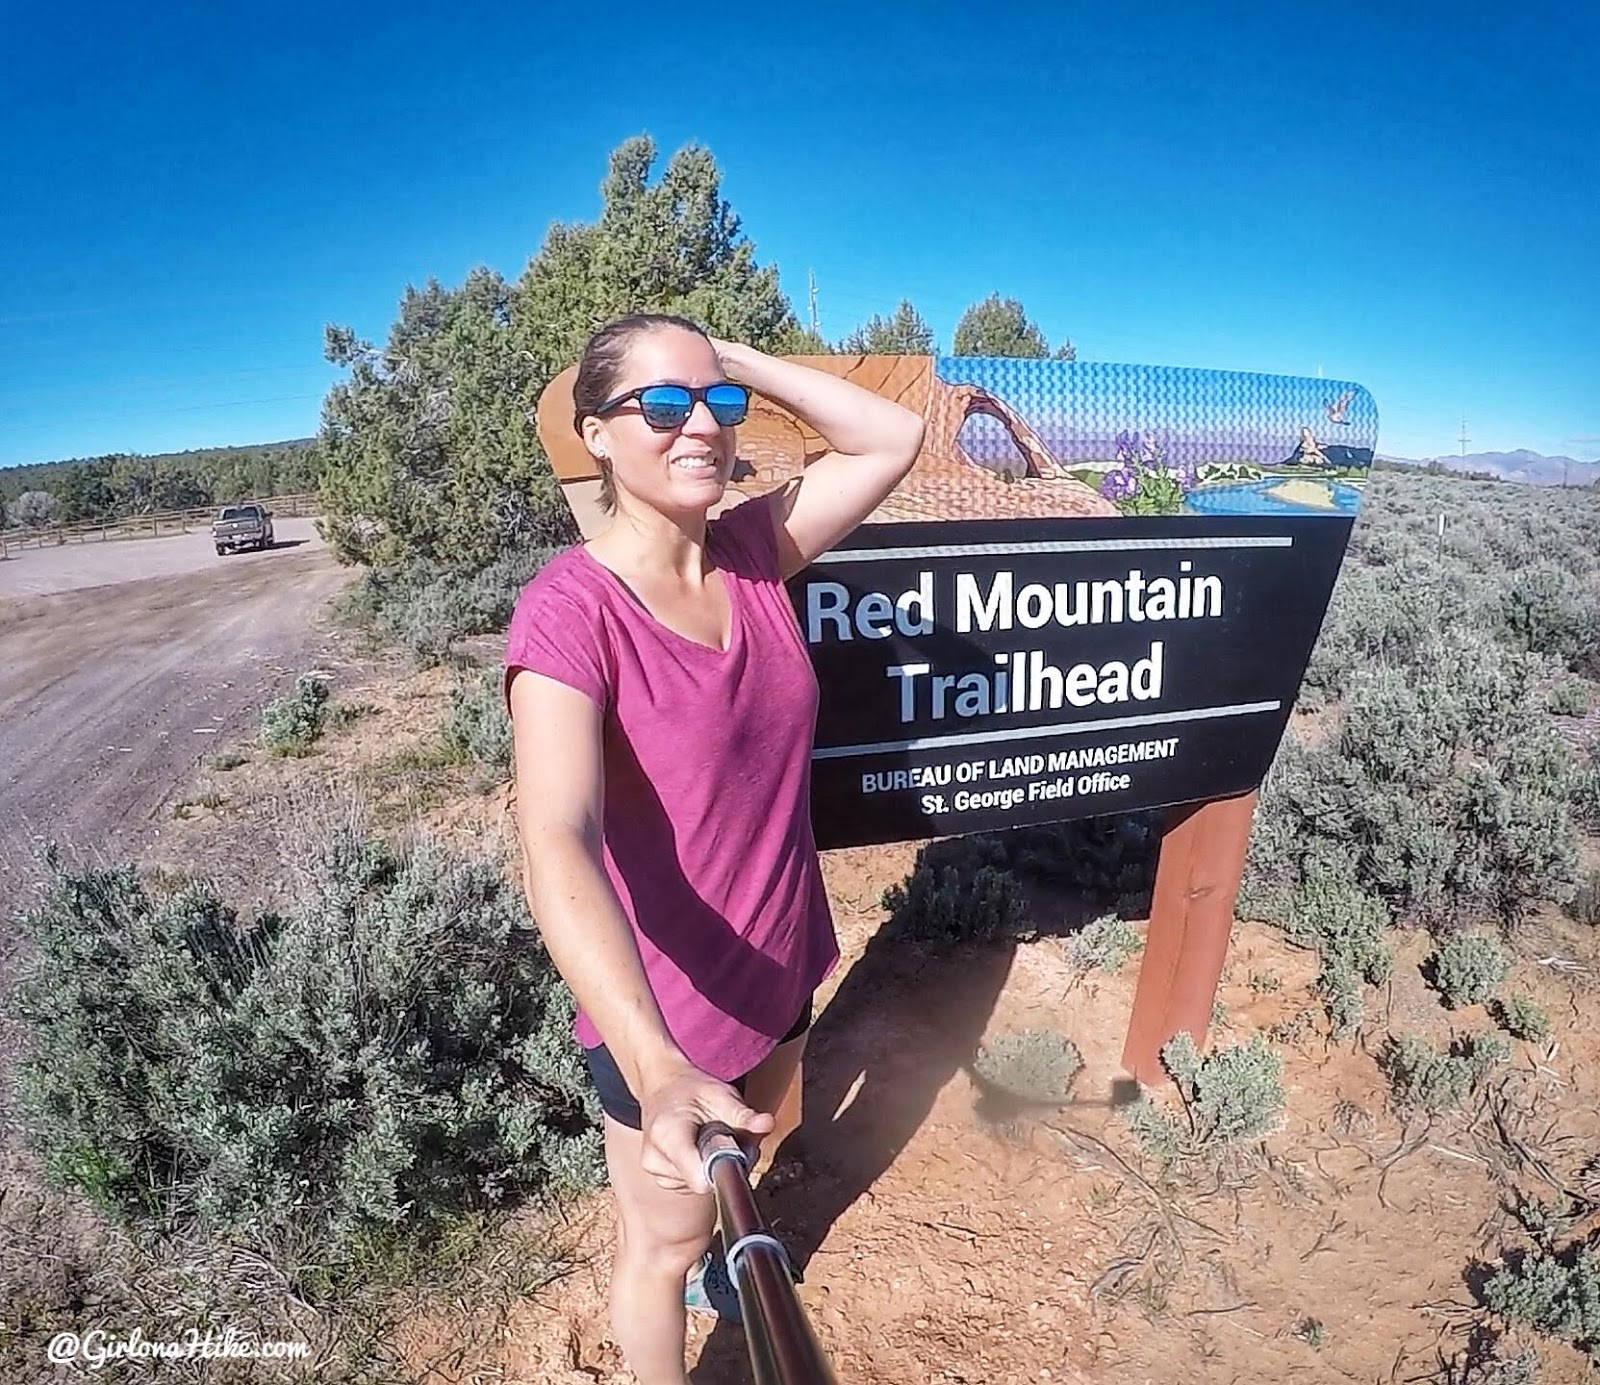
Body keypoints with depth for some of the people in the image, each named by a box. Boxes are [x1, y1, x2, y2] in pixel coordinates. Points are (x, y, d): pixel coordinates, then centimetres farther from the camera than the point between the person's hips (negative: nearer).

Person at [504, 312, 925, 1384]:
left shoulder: (752, 554, -7)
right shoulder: (570, 610, -26)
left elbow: (893, 439, -6)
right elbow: (559, 843, -37)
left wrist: (738, 362, -14)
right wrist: (657, 1069, -47)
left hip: (780, 966, 7)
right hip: (661, 1011, -6)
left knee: (740, 1158, 35)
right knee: (665, 1245, 20)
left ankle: (726, 1262, 66)